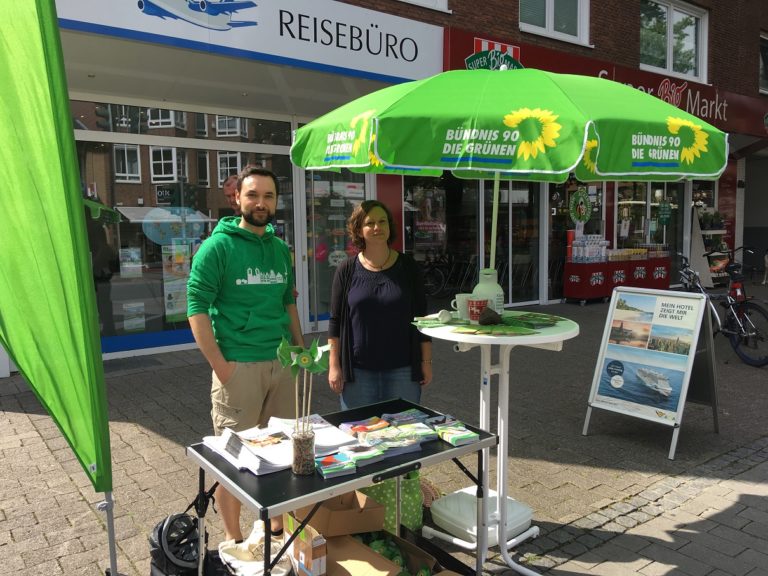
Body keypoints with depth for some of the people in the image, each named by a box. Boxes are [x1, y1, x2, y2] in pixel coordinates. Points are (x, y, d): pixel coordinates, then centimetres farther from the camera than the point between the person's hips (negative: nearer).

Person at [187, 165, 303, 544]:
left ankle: (278, 522, 35)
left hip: (282, 364, 6)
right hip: (239, 366, -6)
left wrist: (301, 350, 14)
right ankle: (233, 537, 23)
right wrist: (221, 366, -16)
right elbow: (197, 308, -12)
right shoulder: (218, 246, -7)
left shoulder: (280, 249, 11)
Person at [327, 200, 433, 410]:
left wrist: (426, 361, 2)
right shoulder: (347, 270, 0)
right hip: (357, 371, 0)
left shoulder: (408, 267, 2)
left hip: (402, 370, 1)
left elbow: (422, 317, 4)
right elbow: (335, 321, 2)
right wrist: (334, 365, -2)